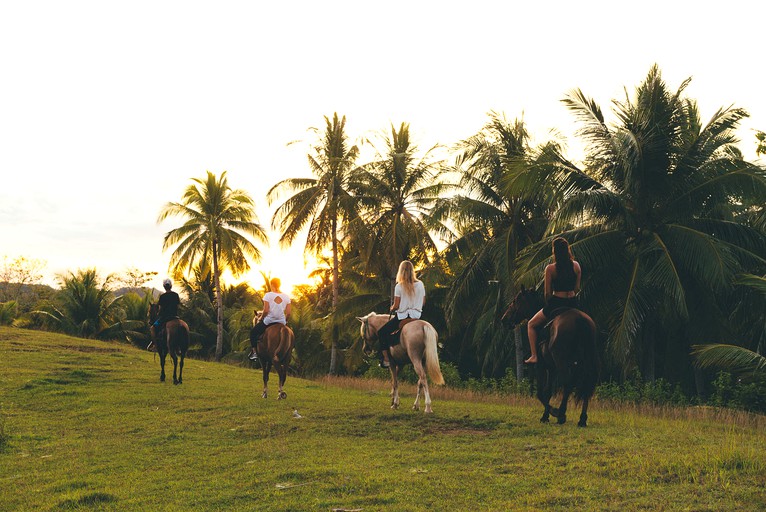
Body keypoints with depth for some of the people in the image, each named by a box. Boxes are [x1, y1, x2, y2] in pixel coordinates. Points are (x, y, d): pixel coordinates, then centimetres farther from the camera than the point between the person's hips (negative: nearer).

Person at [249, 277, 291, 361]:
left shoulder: (268, 295, -10)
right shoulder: (286, 297, 0)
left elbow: (265, 311, -15)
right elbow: (288, 313, -1)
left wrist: (261, 319, 3)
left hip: (269, 320, -3)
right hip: (282, 322, 3)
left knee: (253, 332, 20)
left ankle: (254, 352, 12)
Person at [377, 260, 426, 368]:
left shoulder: (399, 286, -13)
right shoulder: (420, 285, 1)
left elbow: (396, 305, -12)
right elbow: (423, 302, 8)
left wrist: (392, 309, 9)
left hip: (402, 316, -5)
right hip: (416, 315, 5)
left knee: (382, 333, 9)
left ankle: (386, 360, 2)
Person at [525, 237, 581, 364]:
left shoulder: (550, 269, -13)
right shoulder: (576, 266, -2)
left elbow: (548, 293, -9)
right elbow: (577, 289, 5)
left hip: (556, 302, -4)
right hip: (572, 303, 4)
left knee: (531, 325, 17)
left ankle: (534, 356, 10)